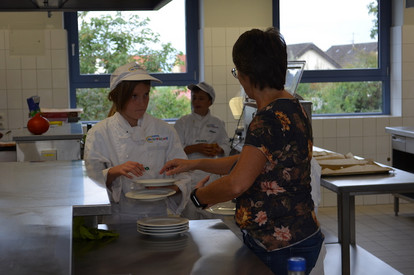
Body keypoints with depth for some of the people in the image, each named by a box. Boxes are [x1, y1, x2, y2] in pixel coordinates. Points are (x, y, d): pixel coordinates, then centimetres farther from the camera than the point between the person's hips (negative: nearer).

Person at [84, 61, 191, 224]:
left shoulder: (165, 131, 10)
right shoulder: (99, 134, 4)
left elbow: (182, 174, 9)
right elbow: (92, 178, -2)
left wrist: (175, 188, -12)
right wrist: (114, 172, -20)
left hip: (158, 215, 2)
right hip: (117, 220, -2)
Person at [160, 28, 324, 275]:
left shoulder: (270, 120, -22)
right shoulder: (291, 107, 12)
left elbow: (236, 185, -26)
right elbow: (251, 162, 21)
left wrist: (199, 196, -6)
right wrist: (195, 164, 20)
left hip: (280, 248, -10)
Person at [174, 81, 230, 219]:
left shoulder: (217, 123, 9)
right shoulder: (183, 122, 3)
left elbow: (226, 147, 13)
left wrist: (218, 149, -9)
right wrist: (196, 148, -16)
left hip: (209, 175, 2)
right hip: (188, 173, -2)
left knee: (210, 216, 0)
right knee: (190, 215, -5)